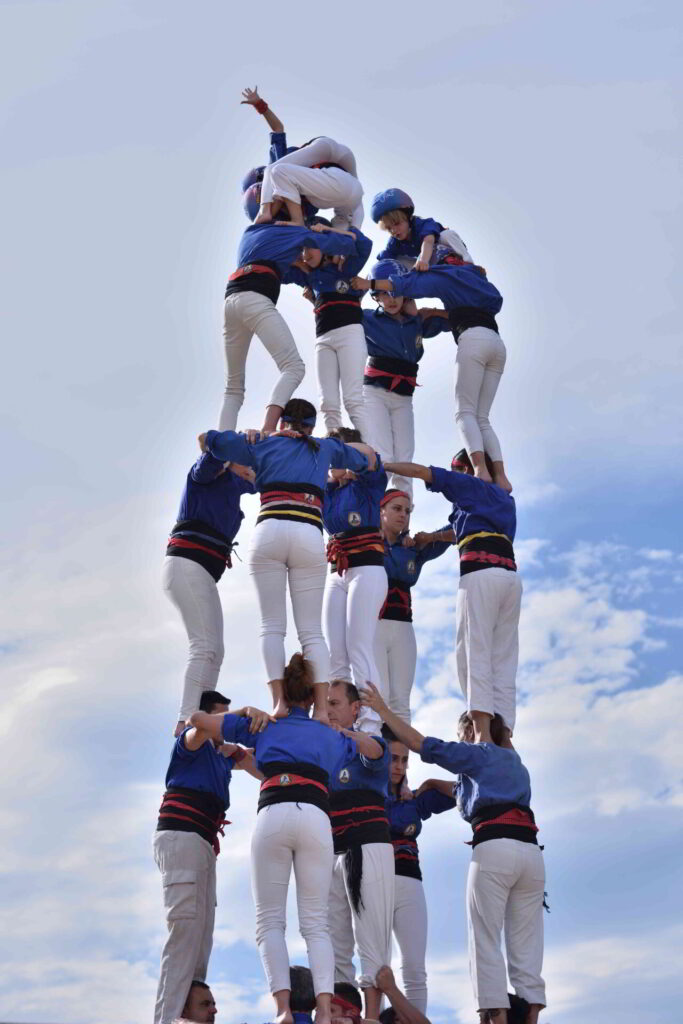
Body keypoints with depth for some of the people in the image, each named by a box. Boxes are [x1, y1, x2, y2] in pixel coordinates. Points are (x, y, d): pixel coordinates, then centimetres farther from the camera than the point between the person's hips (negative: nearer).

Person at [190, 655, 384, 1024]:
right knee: (315, 923, 3)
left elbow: (198, 719, 26)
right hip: (316, 817, 2)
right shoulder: (331, 735, 28)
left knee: (270, 921, 3)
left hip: (273, 814, -1)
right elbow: (375, 751, 47)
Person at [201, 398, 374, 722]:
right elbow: (369, 459, 42)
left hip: (269, 532, -1)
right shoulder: (325, 448, 27)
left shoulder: (264, 445, 23)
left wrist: (252, 438, 40)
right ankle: (322, 709, -12)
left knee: (272, 625, 3)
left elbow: (207, 438, 26)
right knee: (312, 631, 2)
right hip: (310, 537, 1)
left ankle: (278, 701, -14)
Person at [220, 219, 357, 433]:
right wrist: (322, 232, 39)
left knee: (233, 386, 11)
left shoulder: (250, 232, 35)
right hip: (255, 299, -6)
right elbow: (348, 245, 21)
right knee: (293, 367, -16)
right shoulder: (296, 233, 20)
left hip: (231, 300, 6)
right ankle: (267, 432, -40)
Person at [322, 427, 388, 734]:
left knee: (359, 649, -16)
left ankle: (370, 725, -21)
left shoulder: (368, 484, 3)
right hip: (336, 574, 6)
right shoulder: (326, 491, 18)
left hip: (367, 569, -6)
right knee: (335, 656, -3)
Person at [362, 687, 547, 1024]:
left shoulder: (479, 753, 13)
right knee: (526, 946, 5)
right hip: (531, 851, 6)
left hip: (494, 847, -6)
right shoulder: (515, 763, 33)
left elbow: (425, 745, 5)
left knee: (486, 942, -4)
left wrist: (383, 710, 10)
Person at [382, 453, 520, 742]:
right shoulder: (505, 498, 32)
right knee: (503, 662, 3)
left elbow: (420, 471, 10)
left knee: (473, 655, -12)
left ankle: (482, 734, -25)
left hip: (480, 570, -6)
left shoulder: (468, 484, 15)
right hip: (511, 574, 6)